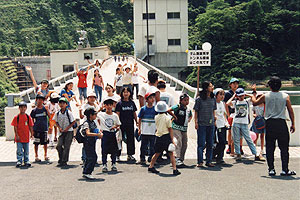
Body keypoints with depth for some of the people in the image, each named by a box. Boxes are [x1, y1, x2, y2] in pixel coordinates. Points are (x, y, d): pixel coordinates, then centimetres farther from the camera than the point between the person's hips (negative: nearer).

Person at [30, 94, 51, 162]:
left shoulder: (45, 108, 1)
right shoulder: (34, 110, 1)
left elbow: (49, 116, -8)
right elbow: (32, 120, 6)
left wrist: (47, 110, -22)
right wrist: (32, 130, 2)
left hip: (44, 128, 1)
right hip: (36, 129, -1)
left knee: (45, 143, 7)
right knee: (36, 143, 4)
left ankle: (46, 156, 19)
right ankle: (36, 156, 14)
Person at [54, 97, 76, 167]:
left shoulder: (69, 113, -11)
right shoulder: (57, 113, 2)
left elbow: (73, 122, -5)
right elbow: (56, 122, 15)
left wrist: (67, 128, -11)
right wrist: (59, 127, -2)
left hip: (69, 131, -4)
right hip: (61, 132, 4)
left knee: (66, 147, -4)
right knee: (59, 145, -5)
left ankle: (64, 161, 1)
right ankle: (61, 159, 15)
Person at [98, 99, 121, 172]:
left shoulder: (115, 115, 8)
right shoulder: (101, 114, 1)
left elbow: (118, 125, 11)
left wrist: (116, 127, -6)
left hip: (113, 134, 2)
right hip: (105, 134, -2)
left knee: (114, 150, 5)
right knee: (104, 150, -2)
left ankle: (113, 164, 17)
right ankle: (104, 164, 8)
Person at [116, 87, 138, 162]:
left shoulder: (132, 103, 8)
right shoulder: (119, 103, -2)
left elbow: (134, 114, 12)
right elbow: (117, 114, -4)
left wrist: (137, 122, 9)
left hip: (130, 124, 3)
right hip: (122, 124, -3)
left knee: (130, 139, 7)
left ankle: (130, 155, 15)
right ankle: (117, 155, 12)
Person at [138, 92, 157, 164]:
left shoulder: (155, 109, 3)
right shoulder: (143, 109, 0)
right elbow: (140, 119, 5)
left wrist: (157, 128, 4)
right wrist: (139, 129, 1)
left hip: (153, 131, 1)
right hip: (144, 131, -1)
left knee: (152, 146, 5)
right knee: (144, 145, 6)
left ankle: (151, 158, 17)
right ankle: (142, 159, 16)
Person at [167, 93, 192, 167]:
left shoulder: (188, 110, 11)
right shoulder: (177, 107, -9)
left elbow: (191, 115, 32)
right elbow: (168, 110, -18)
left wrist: (189, 119, 13)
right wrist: (174, 116, -13)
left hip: (184, 128, 7)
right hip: (176, 127, -7)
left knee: (184, 145, 8)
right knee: (178, 143, -15)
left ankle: (181, 160, 19)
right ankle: (178, 160, -18)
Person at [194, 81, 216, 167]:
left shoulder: (213, 99, 9)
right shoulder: (199, 99, -4)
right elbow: (196, 111, -1)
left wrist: (214, 120, 11)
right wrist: (196, 122, -7)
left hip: (211, 124, 5)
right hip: (201, 124, -4)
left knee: (210, 144, 8)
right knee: (201, 144, -3)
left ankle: (209, 161, 16)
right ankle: (200, 162, 4)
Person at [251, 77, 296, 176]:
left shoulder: (265, 96, 0)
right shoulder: (285, 96, -1)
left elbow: (255, 103, 16)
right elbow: (290, 111, 0)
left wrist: (253, 94, 35)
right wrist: (293, 124, 8)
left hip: (270, 123, 1)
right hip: (281, 123, -1)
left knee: (270, 147, 7)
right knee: (284, 147, 6)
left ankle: (271, 169, 8)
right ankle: (285, 170, 6)